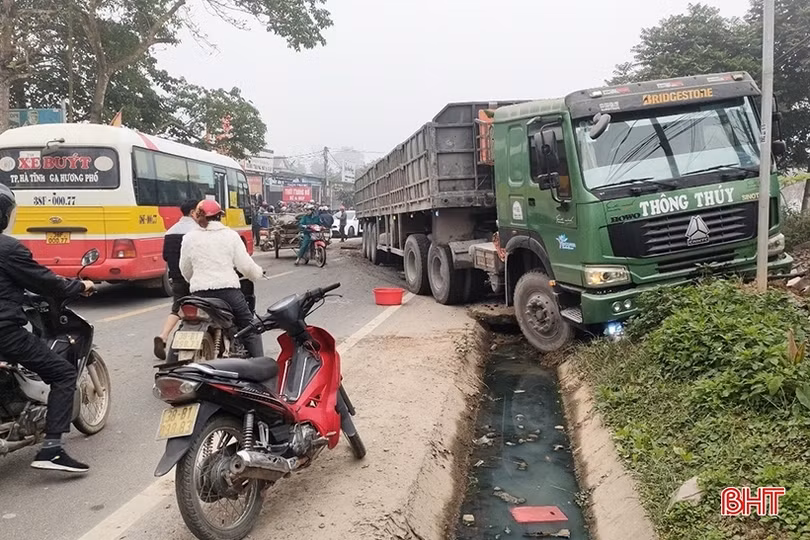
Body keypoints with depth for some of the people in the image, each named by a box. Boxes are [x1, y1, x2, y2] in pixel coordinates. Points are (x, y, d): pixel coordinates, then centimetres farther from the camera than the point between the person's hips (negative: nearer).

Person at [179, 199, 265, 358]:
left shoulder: (189, 238, 7)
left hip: (200, 292, 2)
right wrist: (259, 273, 20)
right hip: (228, 290, -1)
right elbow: (245, 264, -1)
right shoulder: (230, 235, 3)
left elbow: (185, 270, 13)